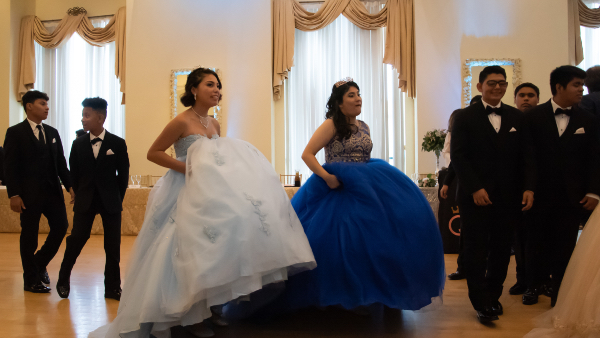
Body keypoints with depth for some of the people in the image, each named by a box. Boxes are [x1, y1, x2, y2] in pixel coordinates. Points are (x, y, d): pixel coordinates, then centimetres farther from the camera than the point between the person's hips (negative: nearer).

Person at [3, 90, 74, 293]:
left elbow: (61, 163, 14)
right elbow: (10, 166, -7)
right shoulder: (15, 132, -2)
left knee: (61, 227, 2)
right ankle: (31, 280, 17)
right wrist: (13, 195, -14)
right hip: (29, 194, -5)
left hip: (53, 191, 5)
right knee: (29, 236, 4)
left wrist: (70, 186, 3)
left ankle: (40, 264, 27)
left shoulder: (52, 133, 14)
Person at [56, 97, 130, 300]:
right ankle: (63, 280, 18)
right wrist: (81, 195, 8)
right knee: (76, 239, -2)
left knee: (113, 245, 2)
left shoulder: (117, 143, -2)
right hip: (85, 201, 1)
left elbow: (123, 173, 2)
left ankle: (112, 287, 12)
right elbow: (74, 173, 9)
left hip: (110, 202, -1)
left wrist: (118, 198, 1)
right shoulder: (78, 144, 3)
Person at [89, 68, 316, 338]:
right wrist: (187, 169, -16)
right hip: (188, 193, -6)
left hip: (212, 191, 6)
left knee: (215, 245, 0)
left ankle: (211, 306, 11)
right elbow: (153, 153, -8)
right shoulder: (181, 122, -10)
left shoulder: (214, 124, 10)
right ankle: (190, 316, 7)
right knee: (194, 251, -5)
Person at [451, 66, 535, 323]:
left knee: (502, 249, 10)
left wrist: (528, 187, -4)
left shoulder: (516, 117, 11)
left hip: (508, 196, 3)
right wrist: (475, 188, -15)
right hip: (475, 196, -3)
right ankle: (482, 303, 11)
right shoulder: (465, 117, 0)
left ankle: (493, 296, 26)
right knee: (476, 250, 2)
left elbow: (525, 155, 8)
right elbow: (458, 156, -7)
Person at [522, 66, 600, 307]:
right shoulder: (534, 117, -2)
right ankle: (533, 285, 30)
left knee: (565, 249, 6)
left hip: (572, 197, 2)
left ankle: (559, 295, 18)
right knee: (537, 244, 12)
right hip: (540, 195, -1)